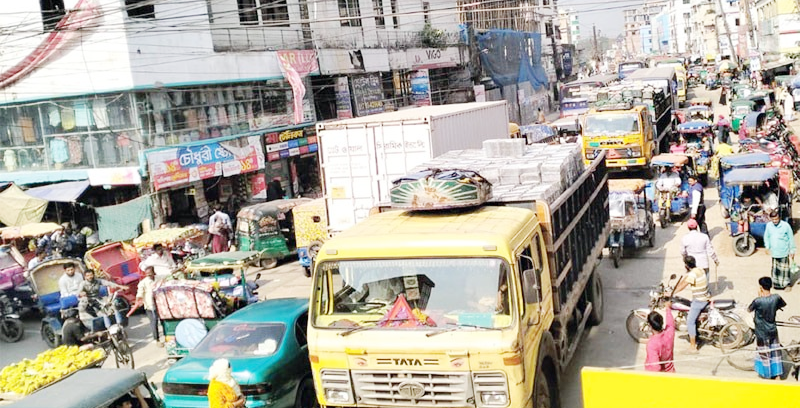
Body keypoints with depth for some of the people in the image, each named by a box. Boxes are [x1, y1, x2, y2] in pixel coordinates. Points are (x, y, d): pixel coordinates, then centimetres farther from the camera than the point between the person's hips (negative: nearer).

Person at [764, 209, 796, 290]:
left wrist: (792, 251, -3)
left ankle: (787, 284, 19)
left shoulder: (786, 225, -13)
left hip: (784, 252, -3)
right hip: (774, 252, 3)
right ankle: (777, 283, 27)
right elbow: (766, 237, 10)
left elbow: (791, 238, -6)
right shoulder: (769, 225, -4)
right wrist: (767, 247, 3)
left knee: (785, 269, 5)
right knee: (775, 268, 13)